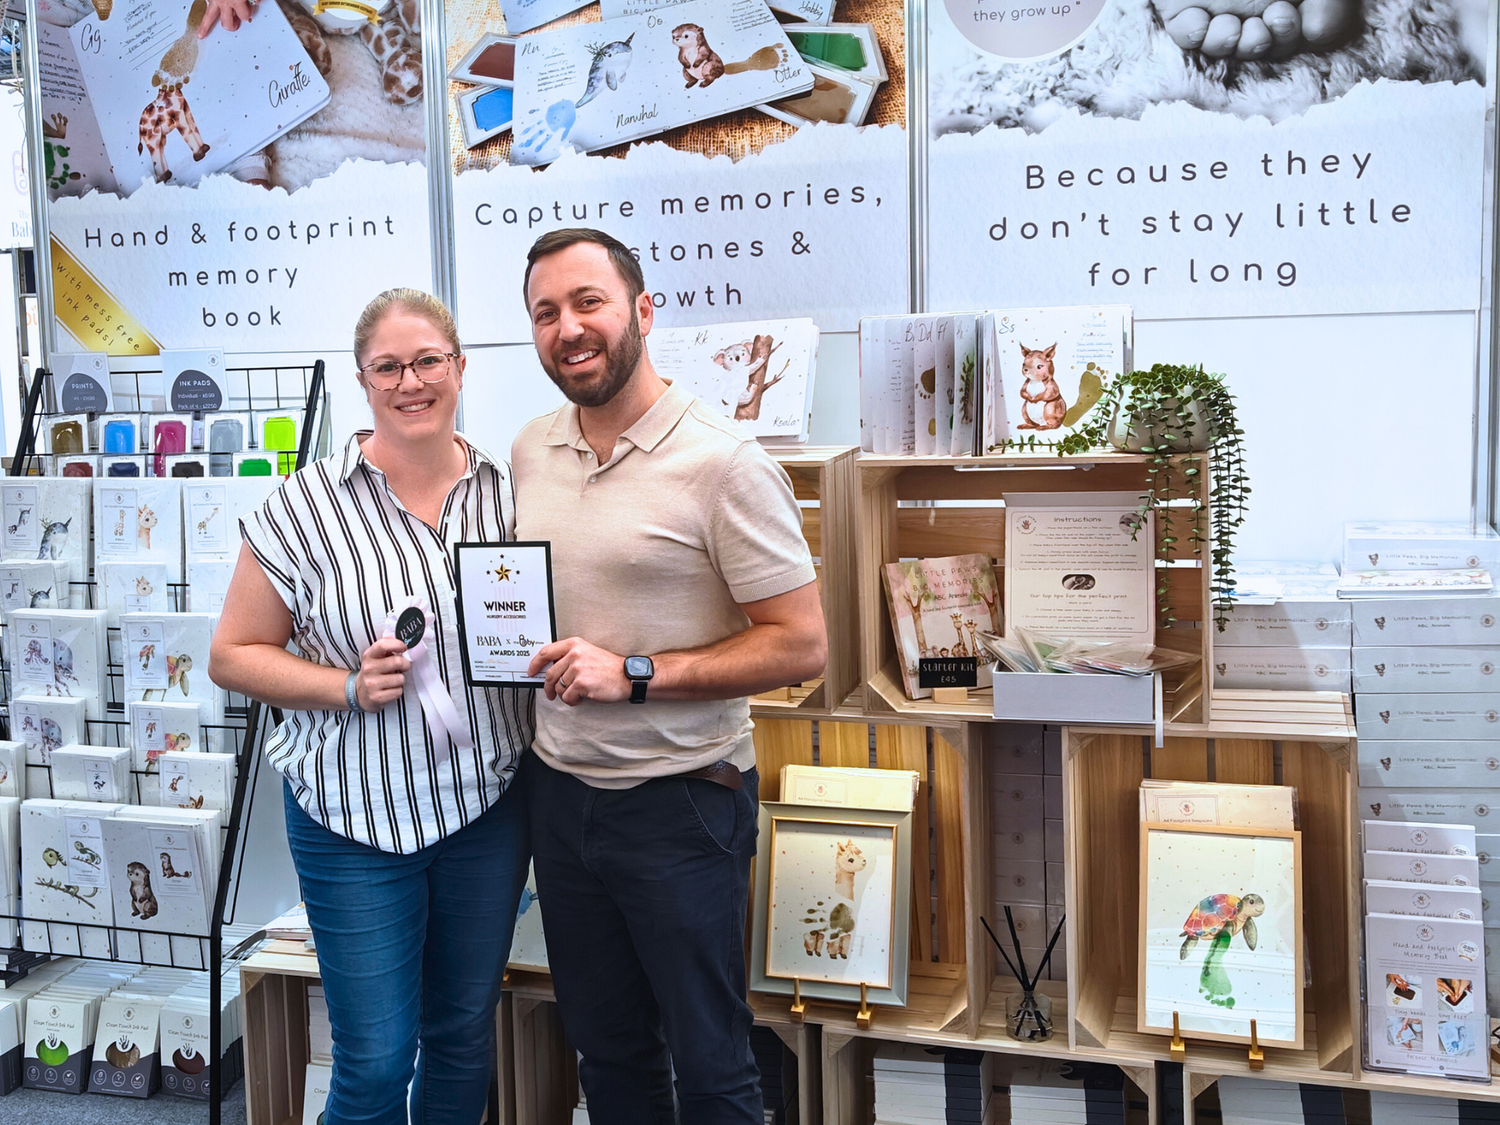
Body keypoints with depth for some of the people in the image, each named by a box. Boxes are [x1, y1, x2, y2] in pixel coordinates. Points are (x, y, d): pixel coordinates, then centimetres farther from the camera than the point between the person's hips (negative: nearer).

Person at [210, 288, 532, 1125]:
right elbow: (235, 655, -4)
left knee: (465, 1039, 18)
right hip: (357, 812, -3)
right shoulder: (307, 506, -9)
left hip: (490, 804, 3)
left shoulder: (510, 491, 1)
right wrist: (350, 687, -18)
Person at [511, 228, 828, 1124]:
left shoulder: (724, 463, -16)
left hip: (678, 801, -6)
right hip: (559, 789, 6)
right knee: (606, 1051, 20)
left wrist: (633, 674, -22)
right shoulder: (531, 451, 5)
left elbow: (801, 645, -17)